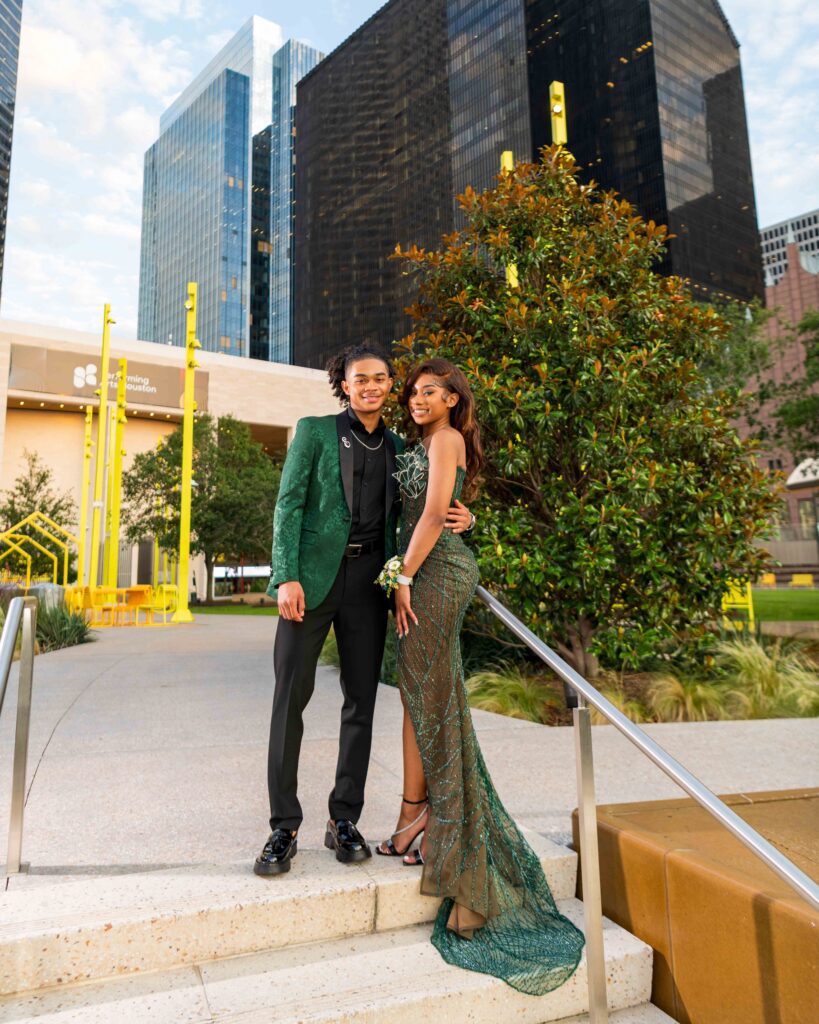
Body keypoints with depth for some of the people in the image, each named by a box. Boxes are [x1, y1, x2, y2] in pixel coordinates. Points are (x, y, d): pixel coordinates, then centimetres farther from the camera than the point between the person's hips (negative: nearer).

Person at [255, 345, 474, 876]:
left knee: (362, 699, 5)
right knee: (291, 697, -3)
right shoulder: (315, 430, 5)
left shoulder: (397, 446, 15)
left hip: (368, 577, 4)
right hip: (314, 574, -3)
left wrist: (462, 517, -1)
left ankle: (345, 821, 19)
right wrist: (287, 575, -13)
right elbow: (289, 504, -2)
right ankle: (284, 828, 9)